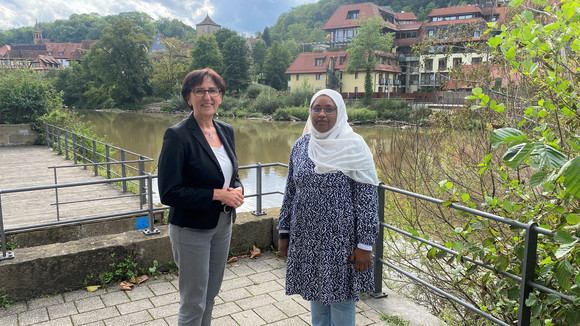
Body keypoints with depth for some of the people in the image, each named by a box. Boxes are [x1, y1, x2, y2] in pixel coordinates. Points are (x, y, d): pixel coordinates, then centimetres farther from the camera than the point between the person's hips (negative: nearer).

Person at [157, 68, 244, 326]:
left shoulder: (226, 131, 3)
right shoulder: (177, 135, -17)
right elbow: (169, 193, -20)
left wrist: (237, 190, -8)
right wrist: (217, 195, -22)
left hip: (223, 226, 6)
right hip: (191, 230, -6)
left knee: (210, 297, 21)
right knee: (193, 304, 8)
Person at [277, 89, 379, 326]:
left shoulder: (353, 147, -10)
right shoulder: (300, 146, 3)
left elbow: (367, 198, -11)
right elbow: (290, 192, 10)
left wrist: (365, 244, -13)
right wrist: (284, 232, 10)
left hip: (341, 240, -4)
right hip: (307, 239, 4)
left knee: (340, 299, 9)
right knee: (316, 296, 18)